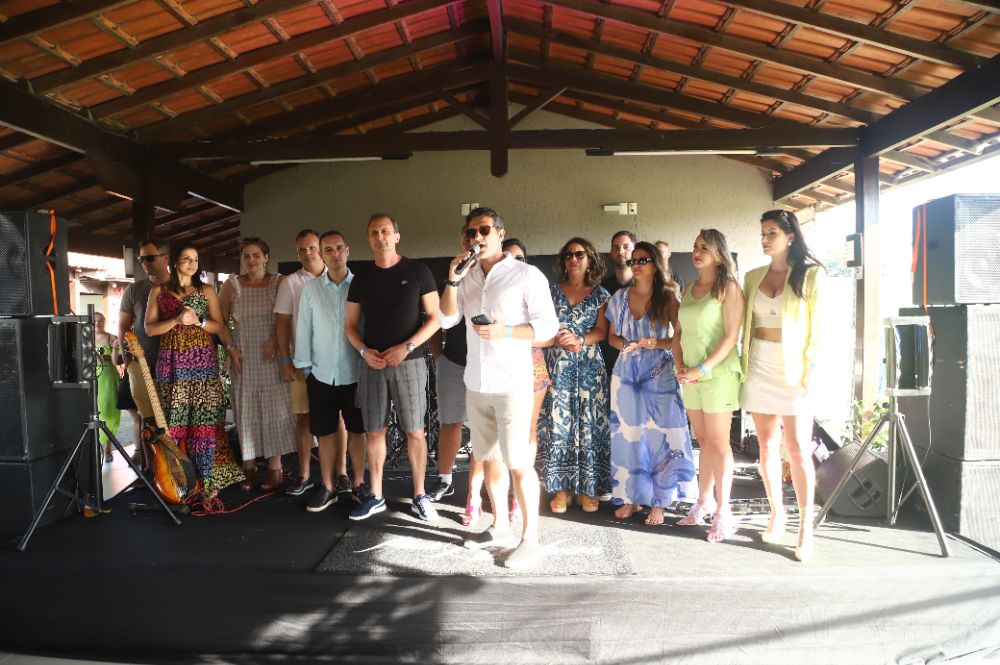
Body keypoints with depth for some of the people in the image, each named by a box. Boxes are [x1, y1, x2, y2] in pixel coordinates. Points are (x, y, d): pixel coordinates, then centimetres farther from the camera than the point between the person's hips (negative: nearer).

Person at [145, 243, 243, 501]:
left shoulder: (206, 290, 9)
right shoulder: (158, 292, 11)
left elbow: (219, 326, 5)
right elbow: (149, 328, 3)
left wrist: (198, 320, -12)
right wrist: (176, 320, -11)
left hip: (202, 362, -1)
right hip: (171, 363, 1)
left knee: (204, 421, -5)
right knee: (174, 420, -1)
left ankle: (208, 479, 0)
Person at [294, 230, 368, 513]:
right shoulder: (311, 289, 4)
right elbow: (303, 328, 6)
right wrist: (304, 365, 5)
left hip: (355, 372, -2)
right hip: (321, 373, 2)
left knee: (356, 429, 7)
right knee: (325, 431, 8)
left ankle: (358, 483, 20)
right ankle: (328, 487, 19)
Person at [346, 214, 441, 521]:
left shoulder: (417, 271, 0)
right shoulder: (361, 280, 10)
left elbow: (434, 317, -3)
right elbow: (351, 325, 13)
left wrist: (407, 347, -14)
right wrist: (364, 351, -6)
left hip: (409, 362, -3)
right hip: (372, 364, 3)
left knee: (415, 431, 1)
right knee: (375, 431, 7)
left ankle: (419, 496, 14)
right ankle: (375, 496, 19)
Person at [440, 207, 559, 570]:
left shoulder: (527, 275, -6)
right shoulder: (467, 275, 11)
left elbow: (548, 326, -9)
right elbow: (447, 319, 4)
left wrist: (505, 331, -22)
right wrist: (452, 280, -8)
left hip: (512, 383, -6)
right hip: (476, 383, 6)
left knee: (519, 463, -4)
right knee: (489, 457, 15)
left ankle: (530, 539, 8)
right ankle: (501, 526, 29)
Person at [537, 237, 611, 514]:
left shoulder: (600, 294, 7)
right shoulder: (552, 290, 9)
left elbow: (601, 331, 0)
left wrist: (579, 340, -17)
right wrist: (562, 341, -12)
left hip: (590, 368, 0)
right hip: (557, 366, 1)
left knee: (589, 424, 0)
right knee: (558, 424, 0)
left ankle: (588, 487, 10)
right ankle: (562, 487, 9)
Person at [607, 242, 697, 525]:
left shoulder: (667, 297, -2)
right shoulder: (620, 297, 6)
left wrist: (656, 343, -20)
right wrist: (626, 344, -8)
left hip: (659, 375, -3)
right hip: (626, 374, 3)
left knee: (659, 437, -1)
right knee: (628, 436, 6)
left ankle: (658, 502, 11)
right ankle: (630, 497, 19)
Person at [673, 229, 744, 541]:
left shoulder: (728, 288, -6)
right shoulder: (688, 289, 12)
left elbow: (731, 336, -13)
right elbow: (678, 332, 14)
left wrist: (702, 369, -17)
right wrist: (679, 366, -1)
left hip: (717, 373, -6)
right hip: (690, 375, 6)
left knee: (718, 442, -3)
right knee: (703, 441, 14)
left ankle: (723, 511, 4)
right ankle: (703, 503, 23)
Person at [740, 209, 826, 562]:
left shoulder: (811, 275, -2)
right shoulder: (753, 277, 10)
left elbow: (817, 328, -5)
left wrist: (809, 375, -11)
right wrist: (745, 366, 6)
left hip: (794, 369, -4)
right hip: (759, 367, 4)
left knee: (798, 448, -5)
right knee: (767, 445, 9)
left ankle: (805, 526, 4)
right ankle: (776, 513, 22)